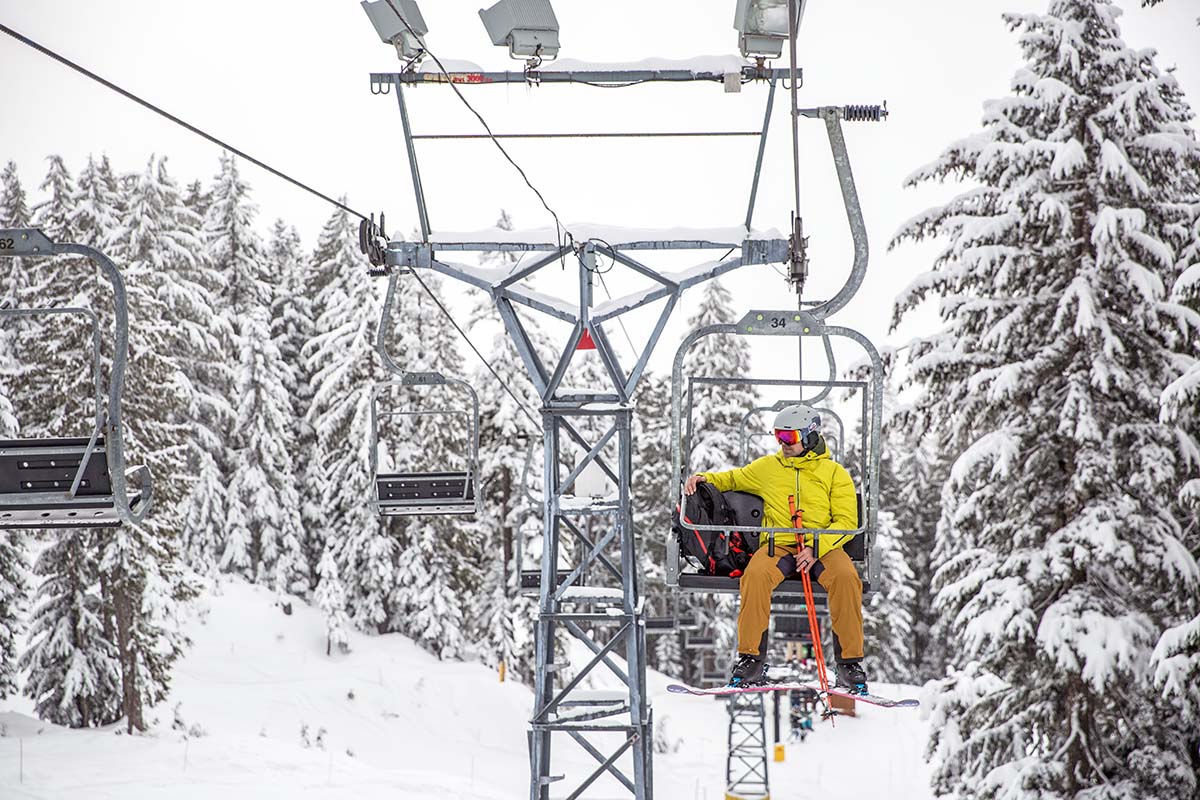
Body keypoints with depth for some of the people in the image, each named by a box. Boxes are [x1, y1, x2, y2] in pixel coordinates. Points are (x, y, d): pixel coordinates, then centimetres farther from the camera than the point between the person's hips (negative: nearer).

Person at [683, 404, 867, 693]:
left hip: (823, 546, -1)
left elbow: (846, 521, 2)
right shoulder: (768, 467, 19)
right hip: (778, 544, 1)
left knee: (846, 576, -33)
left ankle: (850, 663, -23)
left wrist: (816, 547, -15)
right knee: (756, 574, -33)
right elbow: (732, 479, 32)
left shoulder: (834, 472, 10)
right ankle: (752, 659, -25)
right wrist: (704, 478, 10)